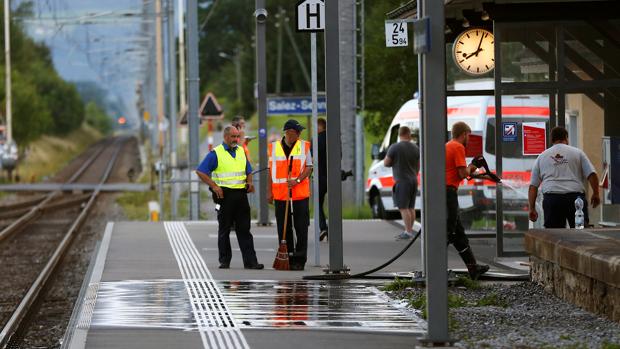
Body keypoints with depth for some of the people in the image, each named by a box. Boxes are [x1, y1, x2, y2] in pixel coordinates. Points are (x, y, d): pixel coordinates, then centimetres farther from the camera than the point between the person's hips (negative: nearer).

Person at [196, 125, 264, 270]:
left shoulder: (241, 152, 14)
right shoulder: (216, 153, -3)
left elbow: (248, 171, 25)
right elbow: (200, 171, -6)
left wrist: (249, 182, 4)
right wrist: (214, 186, -13)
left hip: (241, 194, 4)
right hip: (224, 195, -4)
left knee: (244, 230, 1)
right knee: (224, 230, 3)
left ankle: (250, 261, -2)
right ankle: (224, 261, 9)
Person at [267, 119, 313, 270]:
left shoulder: (304, 146, 4)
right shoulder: (273, 147, 6)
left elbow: (309, 167, 1)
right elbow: (270, 170, 10)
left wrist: (297, 180, -16)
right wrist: (269, 191, 6)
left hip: (300, 194, -1)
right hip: (280, 194, 1)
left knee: (301, 228, -2)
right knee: (284, 229, 4)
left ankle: (299, 260, 3)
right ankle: (286, 259, 12)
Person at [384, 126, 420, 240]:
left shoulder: (394, 147, -12)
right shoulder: (415, 148, 6)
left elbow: (386, 163, -9)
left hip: (402, 180, -7)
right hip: (413, 180, 7)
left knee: (403, 207, -8)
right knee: (411, 207, 13)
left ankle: (408, 232, -13)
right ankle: (409, 230, 17)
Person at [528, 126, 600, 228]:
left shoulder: (541, 156, 18)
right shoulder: (577, 152, 13)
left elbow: (533, 186, 15)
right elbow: (592, 174, 4)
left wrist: (532, 208, 16)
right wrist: (596, 194, 15)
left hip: (551, 198, 1)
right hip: (575, 196, -1)